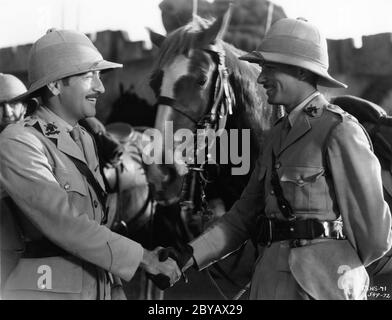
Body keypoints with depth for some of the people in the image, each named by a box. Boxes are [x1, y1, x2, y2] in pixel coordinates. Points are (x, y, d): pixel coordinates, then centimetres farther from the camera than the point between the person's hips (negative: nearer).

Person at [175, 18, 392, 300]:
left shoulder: (339, 131, -10)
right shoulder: (280, 134, 15)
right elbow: (245, 214, 14)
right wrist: (190, 256, 2)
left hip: (322, 286, -7)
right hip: (272, 281, 7)